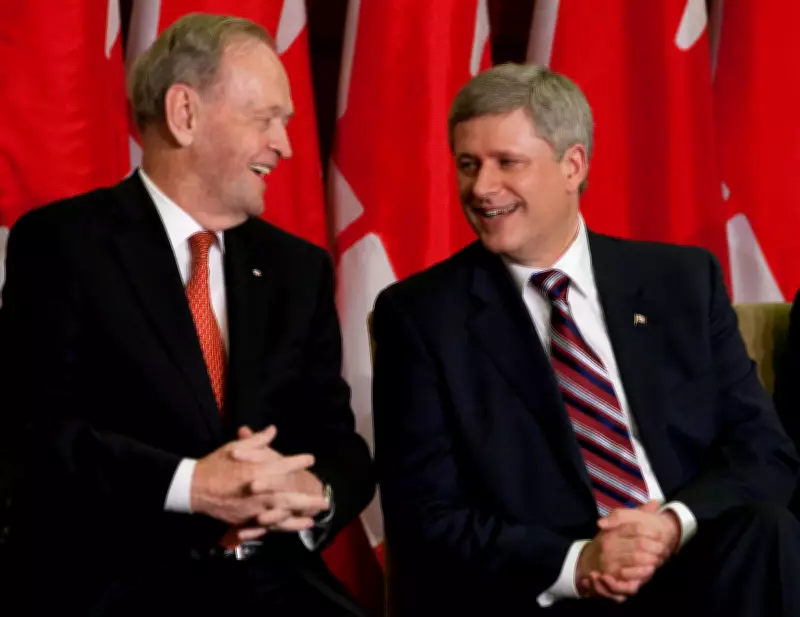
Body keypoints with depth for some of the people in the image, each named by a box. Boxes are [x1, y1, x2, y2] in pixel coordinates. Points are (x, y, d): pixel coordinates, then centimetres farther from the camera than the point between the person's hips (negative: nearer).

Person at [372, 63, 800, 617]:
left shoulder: (684, 280, 11)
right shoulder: (419, 315, 3)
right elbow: (426, 517, -2)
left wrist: (674, 524, -14)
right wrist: (573, 565, -17)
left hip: (696, 571, 3)